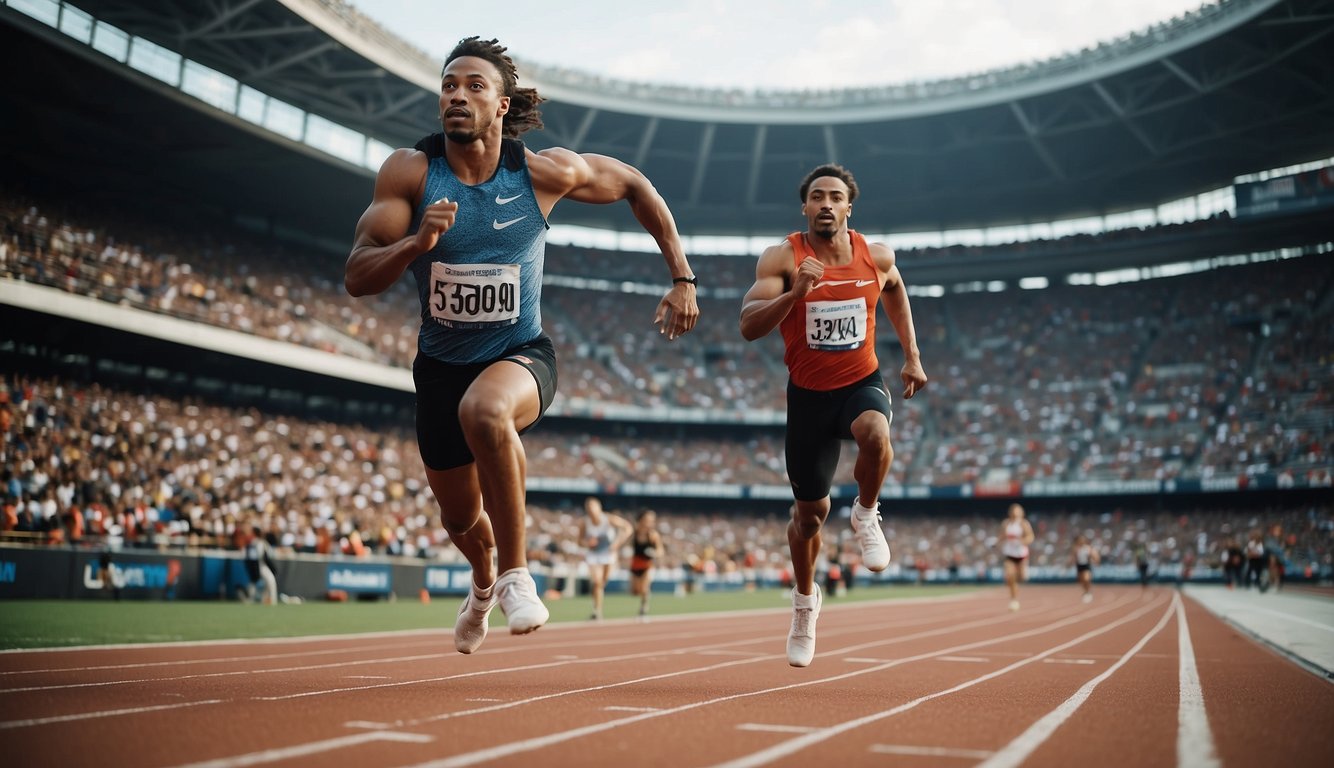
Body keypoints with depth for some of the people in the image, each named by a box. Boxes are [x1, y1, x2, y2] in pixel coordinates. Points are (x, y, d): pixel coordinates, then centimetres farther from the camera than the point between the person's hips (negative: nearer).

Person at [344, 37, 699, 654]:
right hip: (442, 365, 3)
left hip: (520, 354, -3)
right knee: (459, 516, 18)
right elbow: (356, 278, -17)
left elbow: (633, 184, 3)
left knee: (484, 410, -40)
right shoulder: (409, 171, -14)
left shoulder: (545, 171, -15)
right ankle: (484, 583, 58)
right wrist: (416, 243, -38)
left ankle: (515, 573, -18)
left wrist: (682, 281, 0)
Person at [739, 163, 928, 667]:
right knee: (809, 513, 9)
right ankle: (805, 599, 37)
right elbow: (749, 328, -24)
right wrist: (795, 293, -39)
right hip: (809, 393, 0)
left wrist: (912, 355, 15)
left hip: (862, 383, 1)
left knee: (875, 436, -37)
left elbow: (894, 290, 19)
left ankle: (866, 515, -5)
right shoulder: (782, 259, -13)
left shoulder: (876, 257, -5)